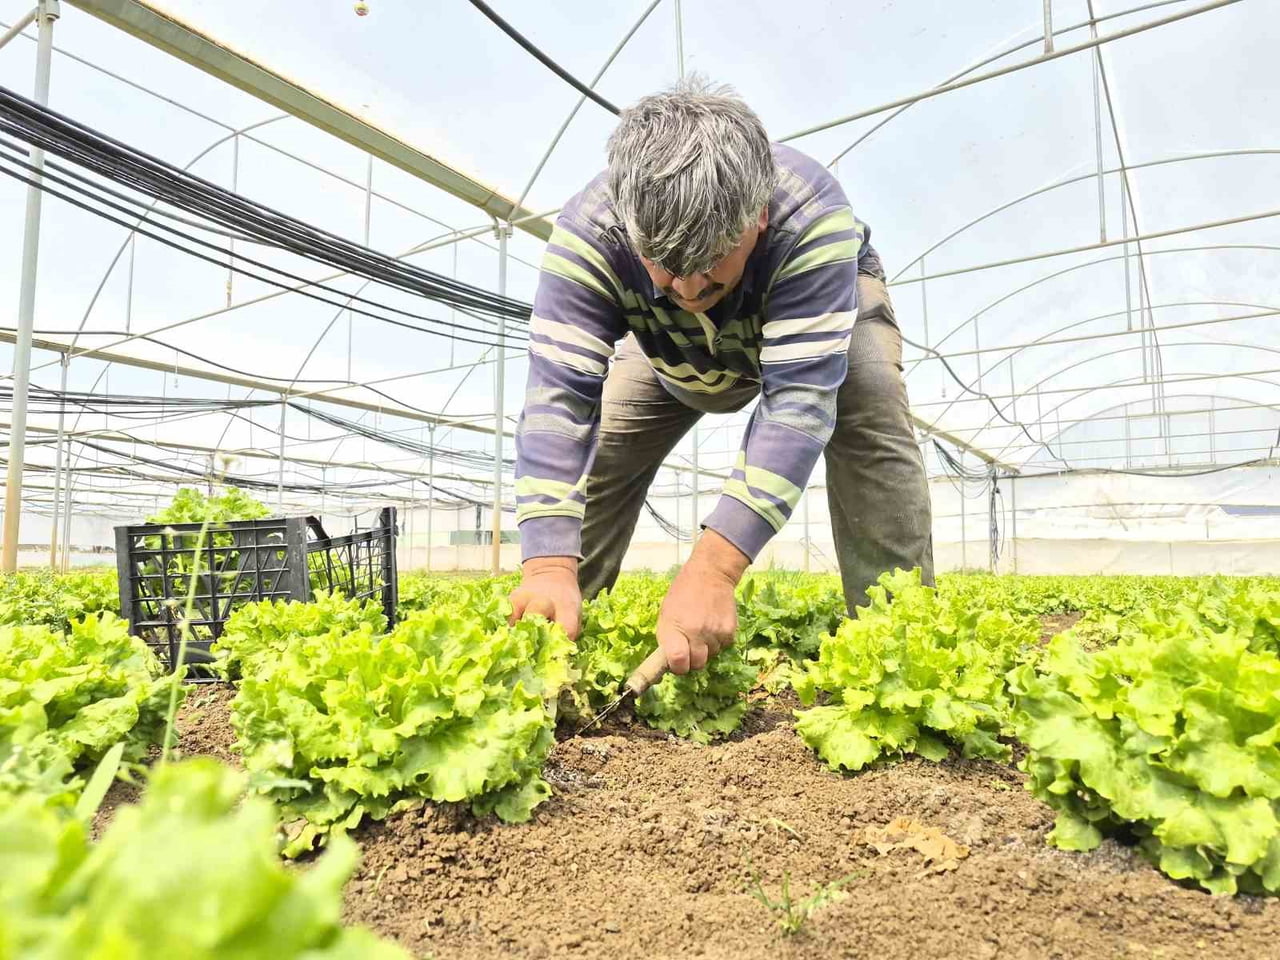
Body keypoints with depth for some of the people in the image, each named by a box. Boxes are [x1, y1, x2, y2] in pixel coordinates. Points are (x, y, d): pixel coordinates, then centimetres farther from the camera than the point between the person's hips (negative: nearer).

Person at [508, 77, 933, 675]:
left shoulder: (810, 219, -44)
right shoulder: (587, 232, -38)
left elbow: (799, 398, -49)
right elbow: (559, 393, -44)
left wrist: (713, 567, -60)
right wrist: (549, 565, -57)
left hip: (825, 305, -1)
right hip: (674, 349, 2)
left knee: (869, 408, -32)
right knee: (600, 443, -11)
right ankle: (563, 627, 6)